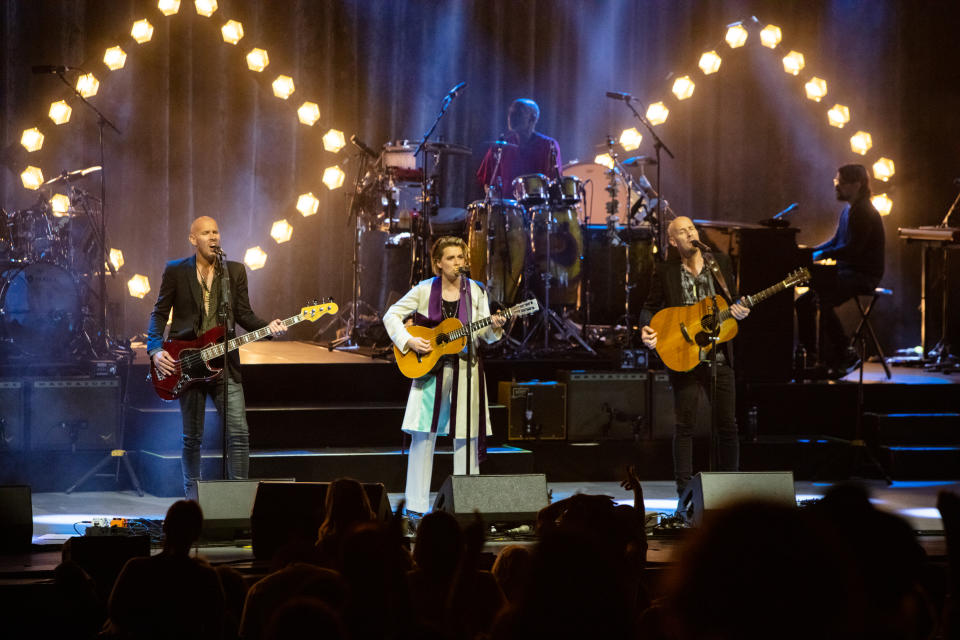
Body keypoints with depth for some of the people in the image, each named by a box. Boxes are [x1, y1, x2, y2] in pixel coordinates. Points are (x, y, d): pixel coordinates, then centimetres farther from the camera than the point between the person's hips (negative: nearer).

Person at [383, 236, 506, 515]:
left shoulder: (475, 291, 3)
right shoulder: (424, 291, -1)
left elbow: (483, 333, 5)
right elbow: (391, 316, 4)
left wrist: (494, 328, -17)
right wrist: (408, 341, -10)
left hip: (465, 368, 1)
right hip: (430, 369, -1)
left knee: (467, 437, 2)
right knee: (423, 435, -3)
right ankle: (417, 506, 1)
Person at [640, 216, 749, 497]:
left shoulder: (721, 263, 9)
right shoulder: (665, 271, 4)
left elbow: (732, 302, 15)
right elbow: (650, 307, 8)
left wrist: (738, 311, -7)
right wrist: (647, 329, -11)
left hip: (719, 357, 2)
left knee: (728, 424, 4)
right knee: (685, 424, -4)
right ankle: (684, 488, 0)